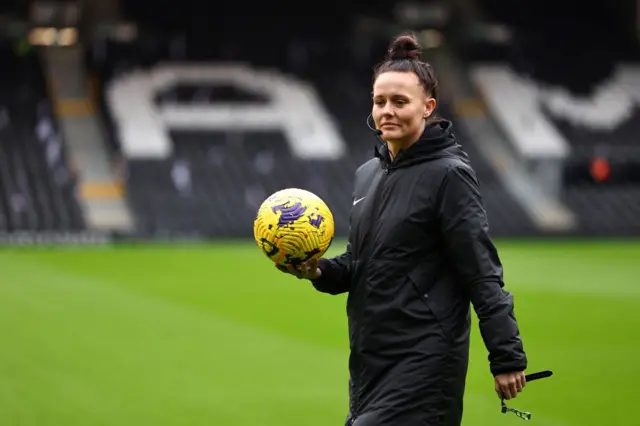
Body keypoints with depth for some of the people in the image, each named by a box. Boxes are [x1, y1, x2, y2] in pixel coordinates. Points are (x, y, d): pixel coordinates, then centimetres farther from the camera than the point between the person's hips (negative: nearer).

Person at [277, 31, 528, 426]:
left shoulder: (449, 175, -10)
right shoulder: (368, 174, 12)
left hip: (424, 366, -8)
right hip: (371, 362, 8)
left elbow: (483, 274, -13)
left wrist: (508, 356, -17)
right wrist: (320, 271, 2)